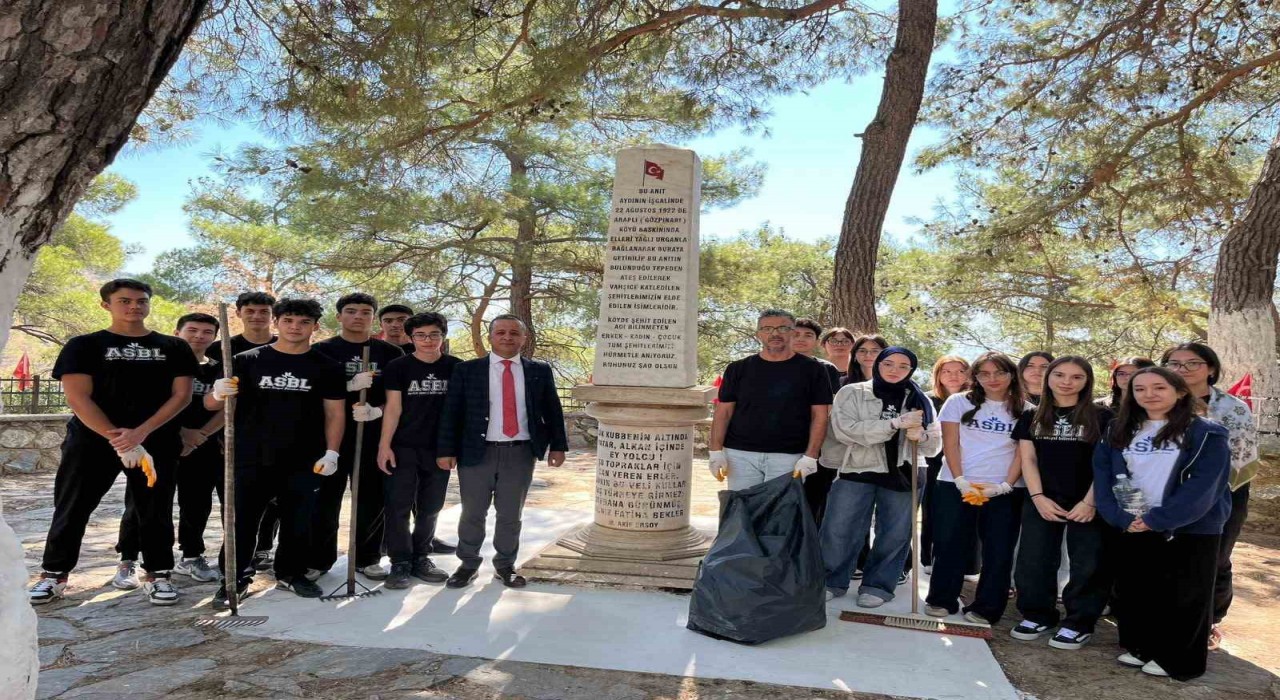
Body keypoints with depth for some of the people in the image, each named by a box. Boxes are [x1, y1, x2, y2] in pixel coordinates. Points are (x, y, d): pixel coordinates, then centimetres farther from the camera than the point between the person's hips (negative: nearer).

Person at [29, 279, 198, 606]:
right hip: (91, 441, -1)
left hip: (156, 442, 1)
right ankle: (54, 575, 20)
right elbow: (78, 398, -6)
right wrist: (117, 439, -17)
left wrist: (141, 433, -13)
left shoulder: (174, 348, 7)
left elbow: (182, 395, 1)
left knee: (155, 513, 4)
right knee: (72, 510, 5)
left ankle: (157, 574, 15)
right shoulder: (83, 346, 3)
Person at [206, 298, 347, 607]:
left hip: (304, 461, 1)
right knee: (241, 521, 4)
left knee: (298, 522, 10)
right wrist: (218, 394, -21)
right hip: (251, 459, 0)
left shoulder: (327, 368, 3)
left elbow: (334, 413, 5)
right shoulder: (247, 361, 2)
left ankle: (292, 573, 27)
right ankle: (237, 579, 20)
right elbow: (210, 403, 3)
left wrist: (331, 453, -5)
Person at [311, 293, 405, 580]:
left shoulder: (391, 354, 6)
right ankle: (319, 559, 19)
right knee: (325, 499, 6)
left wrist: (376, 411, -14)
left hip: (374, 436, 1)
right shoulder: (322, 350, 4)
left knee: (372, 500, 7)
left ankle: (367, 558, 20)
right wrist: (350, 385, -19)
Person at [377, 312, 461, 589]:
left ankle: (421, 557, 23)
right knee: (399, 507, 0)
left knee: (430, 508, 11)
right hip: (403, 448, -2)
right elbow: (393, 408, -4)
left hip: (440, 449, 2)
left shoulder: (456, 367, 2)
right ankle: (400, 562, 9)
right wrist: (384, 445, -10)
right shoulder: (398, 367, -2)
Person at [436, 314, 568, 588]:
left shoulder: (540, 371, 6)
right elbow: (451, 412, 0)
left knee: (510, 514, 11)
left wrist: (557, 446, 3)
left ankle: (505, 565, 27)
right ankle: (468, 564, 27)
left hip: (520, 453, 1)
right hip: (476, 452, -1)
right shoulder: (466, 370, 2)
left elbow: (553, 410, 8)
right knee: (472, 513, 9)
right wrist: (446, 450, -6)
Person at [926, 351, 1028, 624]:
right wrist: (961, 482, -10)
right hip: (955, 486, 0)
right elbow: (950, 445, 0)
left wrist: (1006, 485, -11)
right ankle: (942, 601, 15)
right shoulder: (959, 402, 4)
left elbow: (1023, 453, 2)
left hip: (1004, 490, 1)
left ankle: (985, 608, 13)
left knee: (999, 550, 2)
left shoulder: (1025, 411, 6)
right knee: (950, 544, 2)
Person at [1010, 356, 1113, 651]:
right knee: (1033, 560, 5)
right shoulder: (1031, 417, 9)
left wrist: (1090, 502, -12)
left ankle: (1079, 623, 14)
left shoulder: (1101, 417, 0)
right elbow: (1028, 460, 6)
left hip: (1087, 504, -3)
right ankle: (1038, 615, 20)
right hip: (1041, 501, 3)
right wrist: (1038, 497, -6)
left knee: (1088, 565, 1)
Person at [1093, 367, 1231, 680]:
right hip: (1131, 529, 4)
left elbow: (1204, 485, -15)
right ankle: (1140, 648, 30)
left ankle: (1178, 661, 21)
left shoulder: (1207, 434, -6)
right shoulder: (1119, 432, 8)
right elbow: (1103, 476, 2)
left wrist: (1157, 519, -20)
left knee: (1184, 596, 6)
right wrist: (1120, 517, -13)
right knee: (1135, 592, 13)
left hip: (1190, 529, -4)